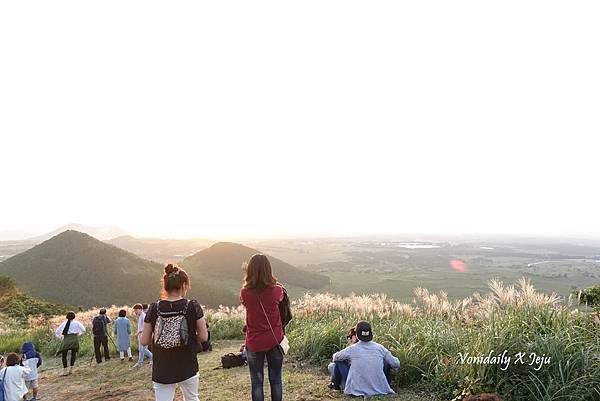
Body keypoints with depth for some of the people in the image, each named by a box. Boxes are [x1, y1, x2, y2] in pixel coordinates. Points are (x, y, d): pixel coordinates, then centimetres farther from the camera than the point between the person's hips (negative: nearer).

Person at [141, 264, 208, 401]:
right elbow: (203, 337, -7)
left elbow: (144, 341, -3)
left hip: (161, 372, 1)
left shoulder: (154, 309, -7)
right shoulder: (193, 306, -11)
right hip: (188, 369, 0)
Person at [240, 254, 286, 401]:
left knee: (257, 382, 12)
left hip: (254, 343, 0)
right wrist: (274, 283, 26)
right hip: (274, 342, 0)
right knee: (276, 380, 16)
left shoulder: (245, 293, -14)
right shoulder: (277, 291, -15)